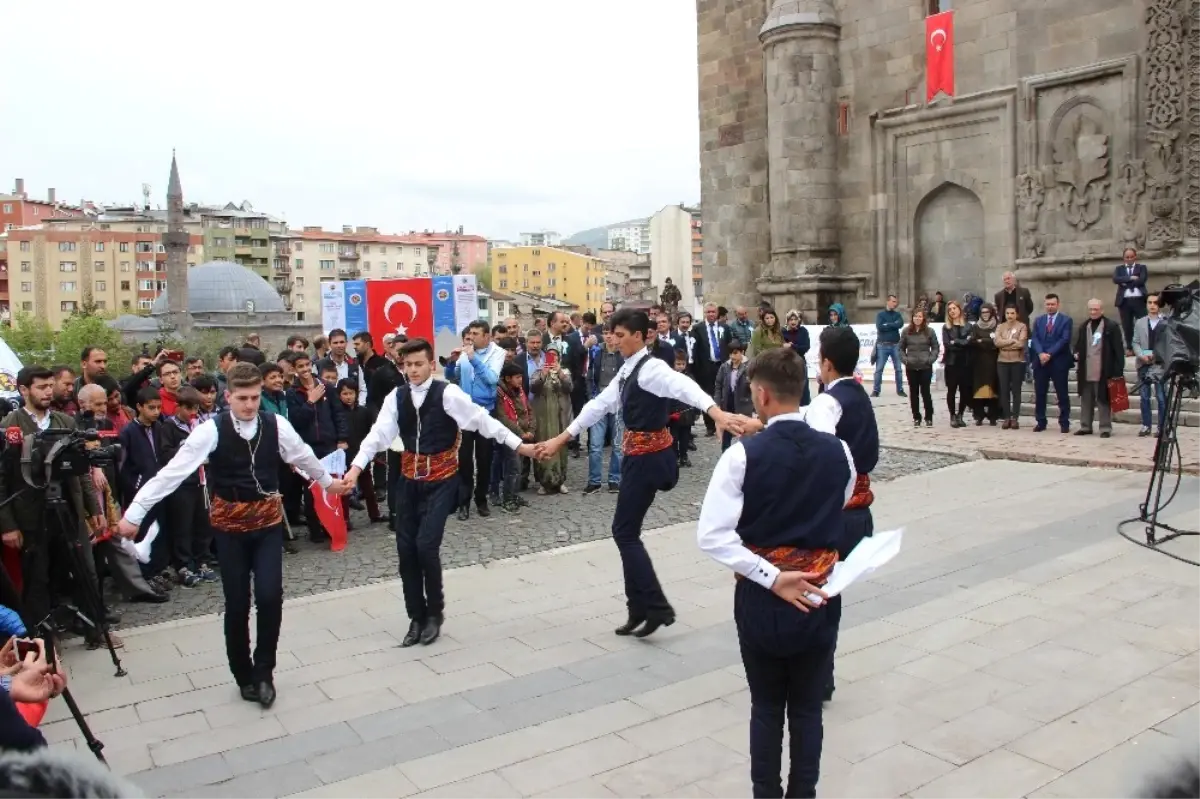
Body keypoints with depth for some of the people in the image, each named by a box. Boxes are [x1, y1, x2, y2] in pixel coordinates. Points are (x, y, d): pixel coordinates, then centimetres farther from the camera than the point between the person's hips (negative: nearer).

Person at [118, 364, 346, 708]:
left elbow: (303, 457, 11)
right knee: (237, 603, 6)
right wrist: (134, 514, -18)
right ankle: (244, 675, 27)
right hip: (229, 523, -1)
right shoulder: (211, 430, -15)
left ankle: (263, 671, 14)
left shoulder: (277, 425, -7)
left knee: (270, 596, -9)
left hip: (268, 519, 1)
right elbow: (172, 472, -17)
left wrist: (328, 480, 27)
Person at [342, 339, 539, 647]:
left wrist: (518, 444, -15)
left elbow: (482, 419, -12)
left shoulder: (447, 393, -12)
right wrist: (357, 466, -21)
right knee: (406, 549, 5)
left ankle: (434, 613, 13)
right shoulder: (397, 397, 0)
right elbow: (379, 433, -7)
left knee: (426, 546, -12)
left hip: (441, 479, -4)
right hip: (409, 479, 5)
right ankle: (416, 616, 23)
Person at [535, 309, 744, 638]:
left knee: (625, 532, -4)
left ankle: (657, 607, 4)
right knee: (627, 531, 13)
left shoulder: (651, 368, -19)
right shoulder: (627, 369, 11)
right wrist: (561, 439, 16)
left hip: (649, 456, -9)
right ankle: (640, 608, 22)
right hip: (638, 454, 9)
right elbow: (600, 404, 16)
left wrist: (716, 412, -56)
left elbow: (684, 387, -37)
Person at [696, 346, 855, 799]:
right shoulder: (838, 451, -7)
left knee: (766, 707, 17)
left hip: (760, 598, -2)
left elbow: (711, 536, -21)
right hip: (818, 597, 2)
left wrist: (772, 577, -18)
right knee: (807, 708, 17)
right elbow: (837, 512, 8)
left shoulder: (743, 455, -16)